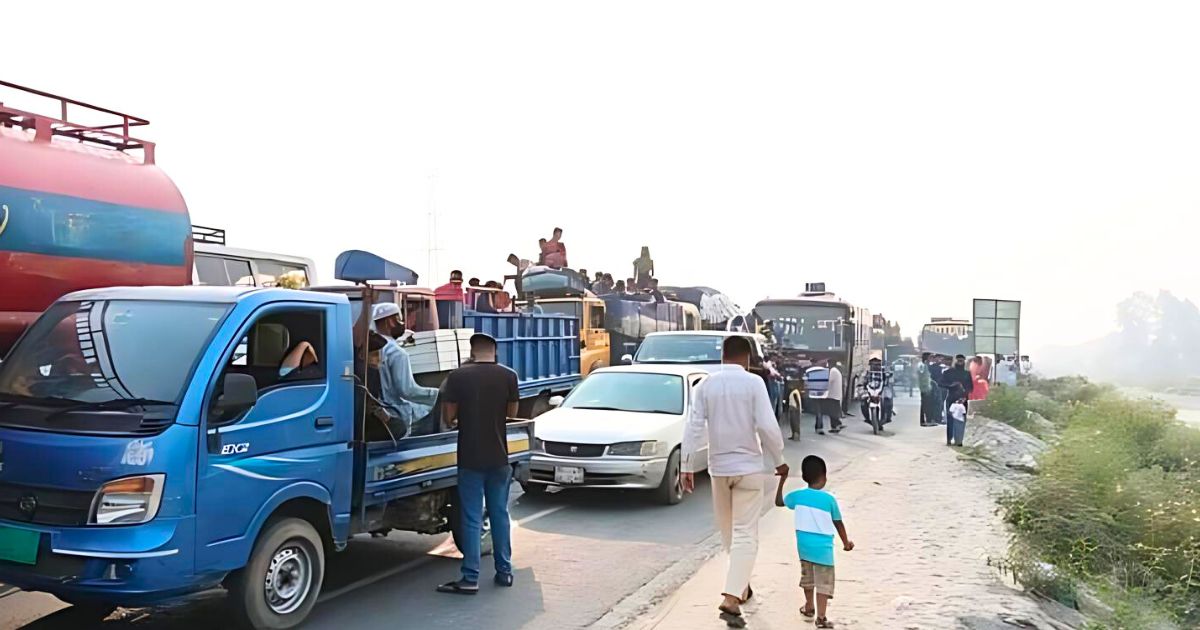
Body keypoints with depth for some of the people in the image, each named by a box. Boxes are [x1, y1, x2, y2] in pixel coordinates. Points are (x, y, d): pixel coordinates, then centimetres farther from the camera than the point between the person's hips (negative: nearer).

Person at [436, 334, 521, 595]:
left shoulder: (458, 376, -8)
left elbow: (448, 417, -3)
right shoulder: (508, 376, -3)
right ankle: (504, 571, 20)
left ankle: (470, 578, 3)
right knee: (500, 514, 13)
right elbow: (512, 412, 7)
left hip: (470, 458, -2)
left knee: (472, 518, 2)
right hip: (499, 457, 2)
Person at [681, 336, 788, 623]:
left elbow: (694, 427, -4)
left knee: (728, 530, 20)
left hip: (718, 467, 3)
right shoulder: (753, 382, -9)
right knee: (745, 534, -2)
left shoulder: (706, 384, -1)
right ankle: (731, 597, -12)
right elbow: (767, 426, -12)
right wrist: (778, 460, 1)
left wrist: (687, 466, -1)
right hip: (748, 466, -3)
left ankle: (741, 586, 34)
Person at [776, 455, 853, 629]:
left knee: (807, 577, 23)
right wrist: (846, 543, 16)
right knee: (823, 582, 0)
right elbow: (838, 524, 1)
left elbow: (779, 502, 16)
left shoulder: (797, 496, -2)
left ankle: (809, 607, 38)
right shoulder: (829, 499, -9)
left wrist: (782, 480, 22)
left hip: (804, 547, 4)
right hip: (823, 548, -4)